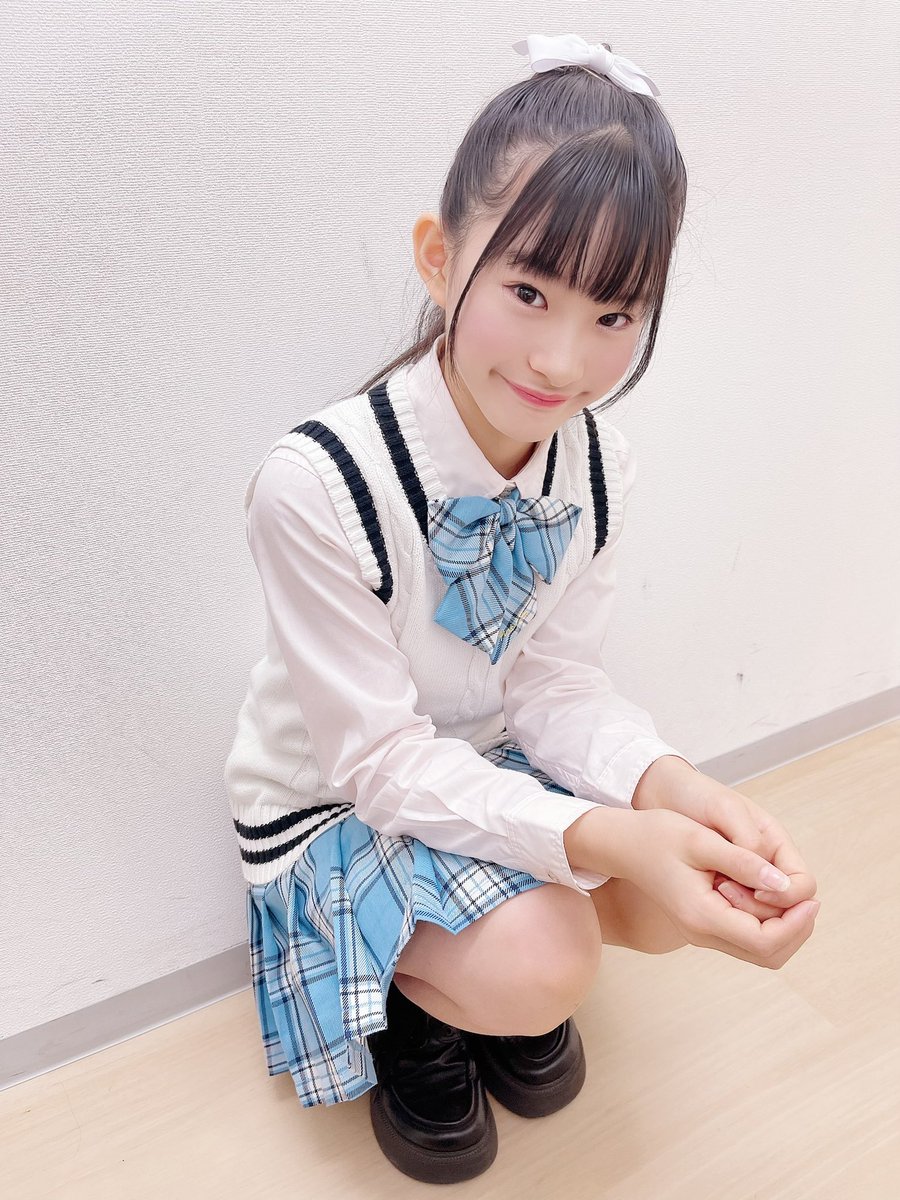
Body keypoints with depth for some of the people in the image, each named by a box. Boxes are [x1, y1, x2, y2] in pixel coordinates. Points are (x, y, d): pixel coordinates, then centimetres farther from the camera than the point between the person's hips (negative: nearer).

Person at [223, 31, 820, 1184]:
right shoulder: (318, 484, -31)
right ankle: (413, 997, 12)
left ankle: (516, 971, 20)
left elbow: (555, 672, -8)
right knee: (538, 966, -24)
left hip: (491, 760, 5)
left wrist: (661, 781, -29)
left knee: (692, 898, -12)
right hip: (337, 799, -4)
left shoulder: (598, 461, -12)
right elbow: (378, 757, -26)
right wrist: (602, 838, -39)